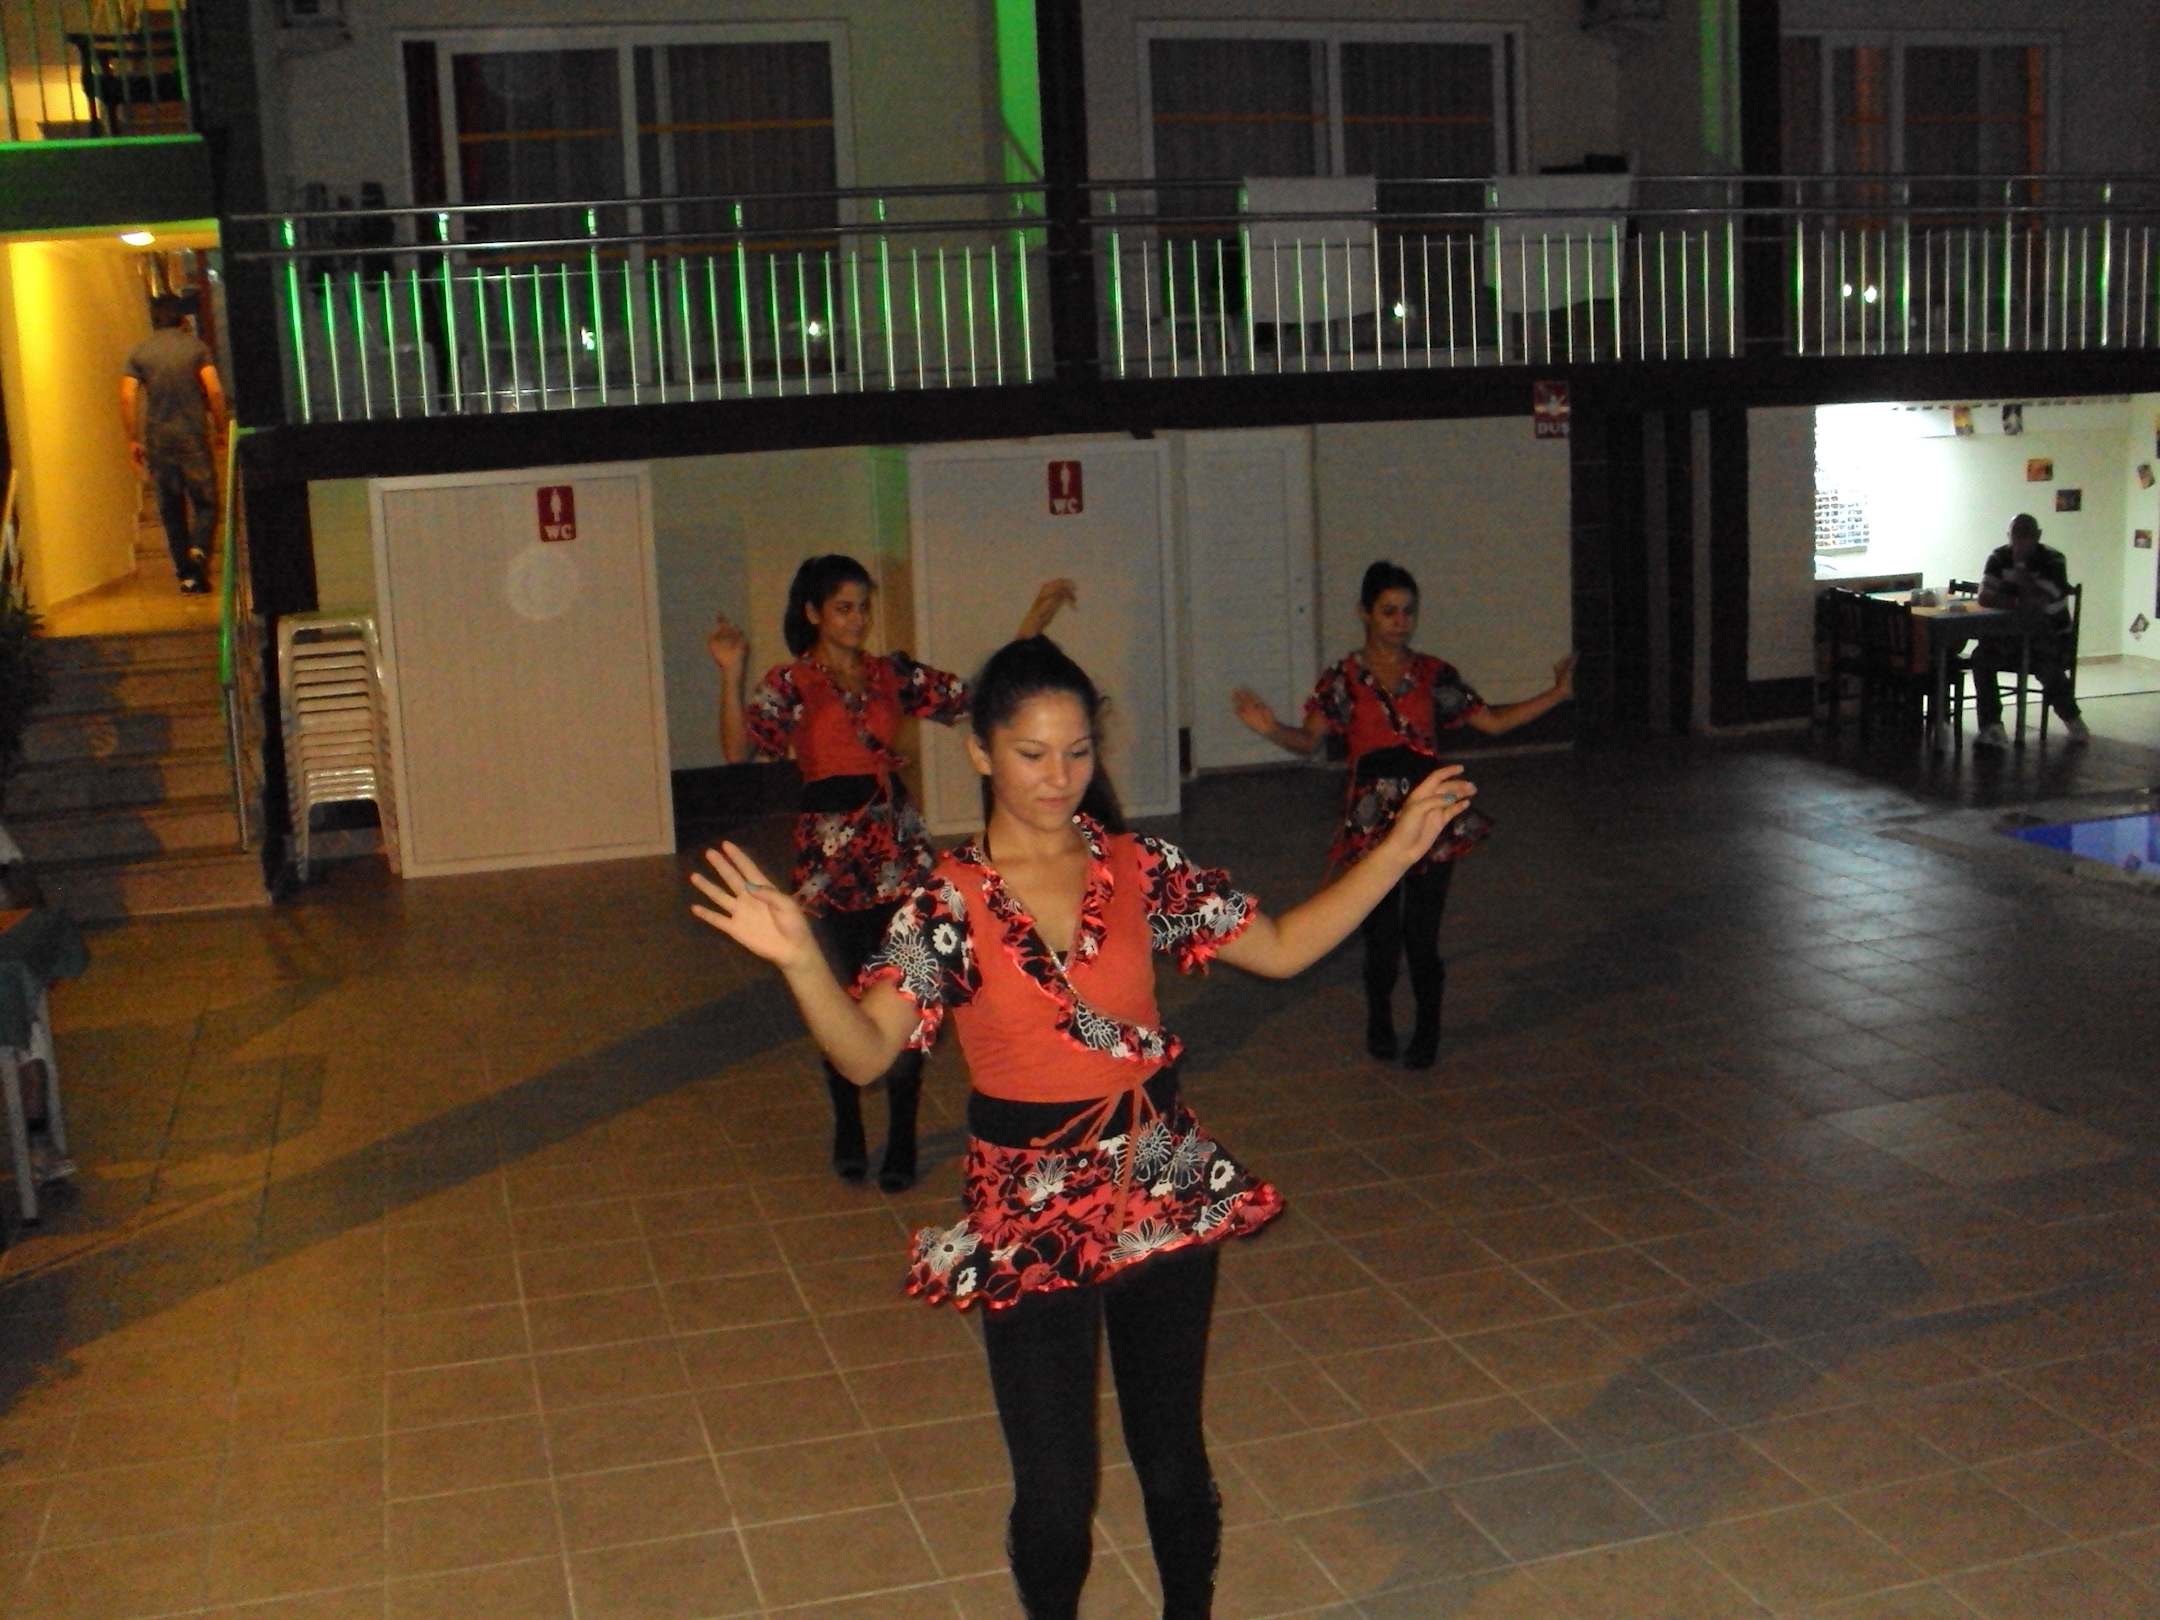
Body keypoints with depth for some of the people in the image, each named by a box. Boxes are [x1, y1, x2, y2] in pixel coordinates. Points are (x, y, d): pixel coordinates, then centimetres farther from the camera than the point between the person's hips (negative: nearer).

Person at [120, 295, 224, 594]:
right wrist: (221, 428, 0)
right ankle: (199, 550, -21)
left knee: (171, 508, 8)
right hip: (194, 435, -2)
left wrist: (133, 439, 2)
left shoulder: (139, 352, 5)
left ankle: (187, 574, 7)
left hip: (158, 438, 2)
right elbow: (214, 391, -9)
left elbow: (127, 397, -3)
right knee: (205, 501, 6)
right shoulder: (195, 346, 1)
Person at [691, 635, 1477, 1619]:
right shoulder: (949, 904, -10)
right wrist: (799, 959, -39)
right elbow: (865, 1052, -21)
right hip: (1031, 1215, -2)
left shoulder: (1143, 871, -1)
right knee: (1057, 1489, 5)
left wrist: (1398, 849, -1)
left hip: (1167, 1192, 2)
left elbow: (1281, 948, 5)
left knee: (1173, 1460, 15)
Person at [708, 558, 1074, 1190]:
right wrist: (731, 674, -26)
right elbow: (740, 747, -15)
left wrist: (1033, 623, 9)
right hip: (833, 849, -3)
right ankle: (848, 1128, 24)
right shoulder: (791, 683, -1)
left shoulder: (891, 674, 10)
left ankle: (901, 1139, 14)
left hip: (900, 845, 3)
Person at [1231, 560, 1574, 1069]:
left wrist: (1557, 694, 7)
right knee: (1382, 936, -1)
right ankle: (1379, 1017, 29)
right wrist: (1272, 730, -34)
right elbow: (1310, 739, -13)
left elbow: (1491, 721, 13)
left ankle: (1428, 1027, 23)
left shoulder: (1433, 674, 9)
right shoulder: (1344, 679, 0)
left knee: (1422, 935, -1)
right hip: (1373, 819, -1)